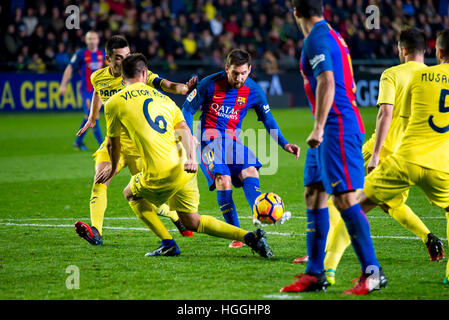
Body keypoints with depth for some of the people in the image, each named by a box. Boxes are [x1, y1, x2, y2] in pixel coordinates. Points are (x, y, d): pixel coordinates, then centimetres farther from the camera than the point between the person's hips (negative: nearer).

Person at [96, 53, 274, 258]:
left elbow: (113, 143, 18)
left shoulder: (113, 104, 6)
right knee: (191, 222, 18)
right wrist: (191, 158, -10)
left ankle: (168, 244, 14)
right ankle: (250, 237, 3)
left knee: (131, 194, 26)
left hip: (160, 174, -5)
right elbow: (184, 130, 3)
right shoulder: (162, 97, 20)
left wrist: (113, 168, 36)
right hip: (186, 170, 5)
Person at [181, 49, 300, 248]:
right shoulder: (209, 84, -8)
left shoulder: (254, 92, -1)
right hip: (210, 140, -3)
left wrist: (284, 144, 2)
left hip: (234, 141, 3)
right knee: (223, 180, -25)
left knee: (250, 172, -25)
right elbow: (188, 109, 3)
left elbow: (268, 120, 13)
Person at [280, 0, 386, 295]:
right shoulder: (331, 35, 18)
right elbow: (350, 86, 24)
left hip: (337, 127, -10)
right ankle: (315, 274, 11)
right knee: (314, 194, 9)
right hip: (331, 130, 10)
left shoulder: (316, 39, -12)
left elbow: (327, 83, -23)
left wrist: (319, 127, -26)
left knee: (345, 197, -11)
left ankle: (372, 273, -10)